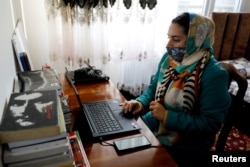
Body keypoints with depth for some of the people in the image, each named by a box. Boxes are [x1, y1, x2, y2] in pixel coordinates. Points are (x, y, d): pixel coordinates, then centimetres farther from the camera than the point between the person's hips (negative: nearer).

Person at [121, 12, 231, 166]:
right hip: (155, 123, 6)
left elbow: (210, 124, -22)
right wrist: (141, 103, -12)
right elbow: (154, 88, 8)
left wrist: (167, 116, -24)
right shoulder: (169, 57, -3)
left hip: (188, 140, -6)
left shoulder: (214, 74, -23)